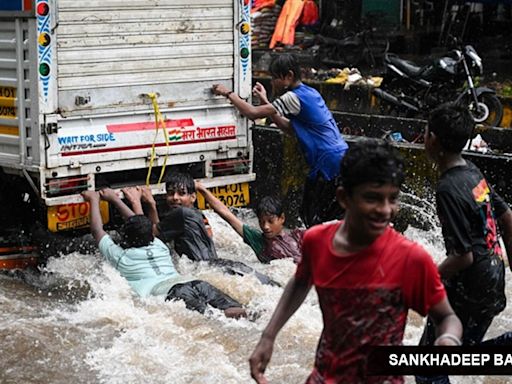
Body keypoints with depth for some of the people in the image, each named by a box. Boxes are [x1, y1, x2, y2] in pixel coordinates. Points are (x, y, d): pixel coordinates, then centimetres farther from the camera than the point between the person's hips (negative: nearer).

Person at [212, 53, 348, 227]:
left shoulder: (294, 97, -12)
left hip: (328, 162, -9)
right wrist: (266, 102, 17)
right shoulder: (310, 93, 16)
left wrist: (228, 93, 1)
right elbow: (290, 128, 22)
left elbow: (253, 113, -13)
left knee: (312, 219, -4)